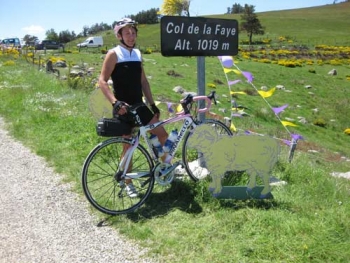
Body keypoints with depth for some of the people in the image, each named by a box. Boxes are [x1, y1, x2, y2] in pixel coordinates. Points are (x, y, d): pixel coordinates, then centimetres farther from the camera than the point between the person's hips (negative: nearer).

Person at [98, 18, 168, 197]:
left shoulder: (137, 54, 11)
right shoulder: (114, 54, -8)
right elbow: (102, 81, -14)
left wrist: (152, 104, 11)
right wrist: (115, 102, -27)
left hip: (139, 106, 6)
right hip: (123, 108, -6)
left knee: (163, 135, 3)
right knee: (128, 145, 2)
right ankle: (128, 183, 19)